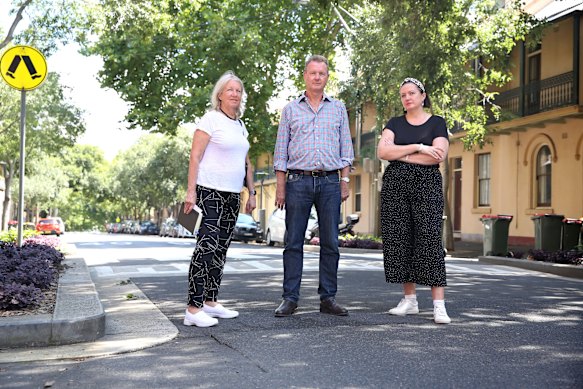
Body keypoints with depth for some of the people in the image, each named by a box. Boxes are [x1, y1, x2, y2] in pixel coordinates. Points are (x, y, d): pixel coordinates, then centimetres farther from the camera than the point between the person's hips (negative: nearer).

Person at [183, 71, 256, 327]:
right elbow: (195, 157, -10)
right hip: (210, 191, -8)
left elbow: (246, 162, 23)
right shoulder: (211, 119, -4)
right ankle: (193, 309, -13)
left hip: (232, 195, 8)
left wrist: (251, 193, 17)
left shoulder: (241, 126, 17)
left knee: (221, 249, 8)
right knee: (207, 246, -14)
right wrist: (191, 191, -17)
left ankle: (210, 302, 15)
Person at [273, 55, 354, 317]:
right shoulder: (291, 109, 10)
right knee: (294, 243, -1)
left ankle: (328, 298, 9)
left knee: (330, 243, 2)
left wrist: (345, 182, 3)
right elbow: (281, 151, 8)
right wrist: (280, 187, 1)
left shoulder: (338, 109, 13)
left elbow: (346, 148, 12)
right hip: (298, 180, -1)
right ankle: (290, 298, 4)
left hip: (330, 182, 1)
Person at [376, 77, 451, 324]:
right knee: (399, 240, 1)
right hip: (395, 184, 3)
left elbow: (438, 156, -9)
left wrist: (401, 155, -5)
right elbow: (382, 151, -3)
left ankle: (439, 305, -12)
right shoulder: (394, 123, 14)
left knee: (429, 239, -11)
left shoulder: (437, 123, 6)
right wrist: (418, 148, -10)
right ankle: (409, 300, 11)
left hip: (427, 184, -3)